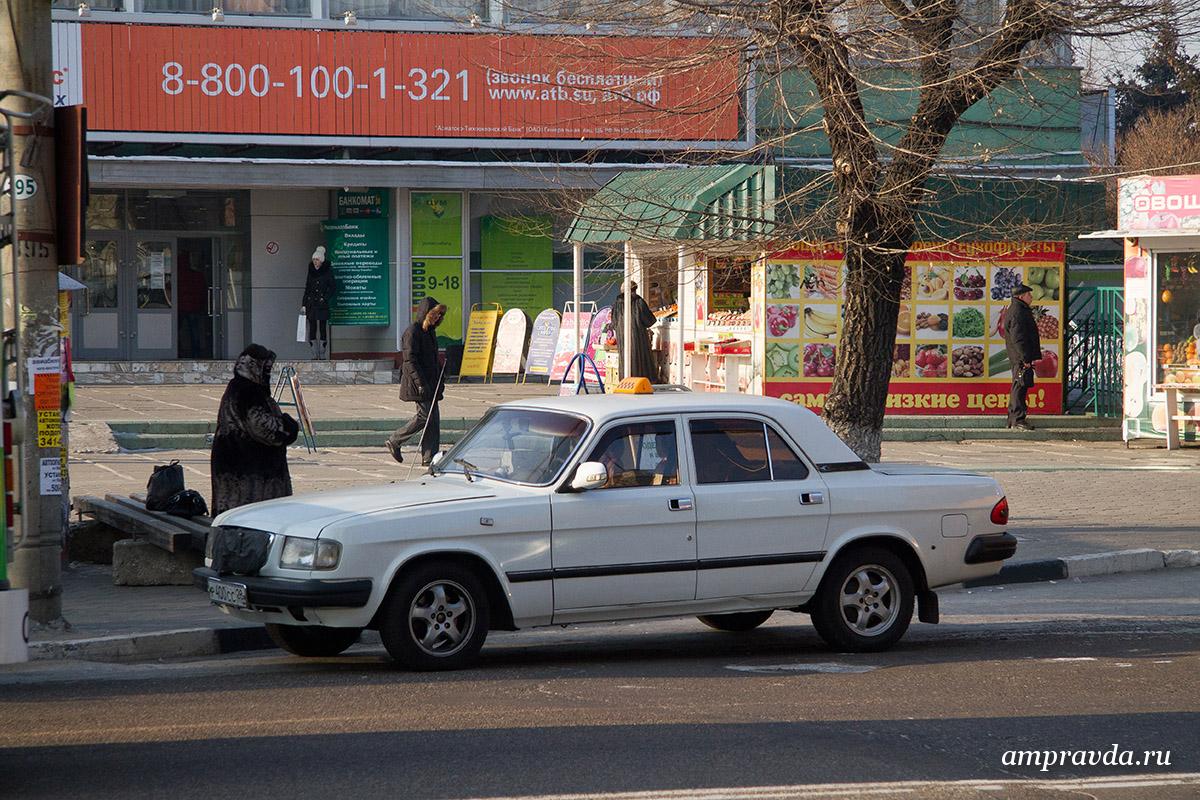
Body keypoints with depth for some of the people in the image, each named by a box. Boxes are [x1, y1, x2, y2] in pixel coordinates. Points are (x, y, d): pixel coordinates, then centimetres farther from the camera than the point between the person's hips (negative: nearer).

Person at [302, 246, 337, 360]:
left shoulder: (327, 272, -2)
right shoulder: (311, 272, 11)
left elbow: (333, 288, -1)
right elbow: (307, 289, 14)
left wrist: (325, 298, -9)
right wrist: (304, 305, 10)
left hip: (322, 305, -4)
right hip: (311, 305, 4)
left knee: (323, 329, -4)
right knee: (312, 329, 0)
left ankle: (323, 356, 0)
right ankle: (315, 356, 3)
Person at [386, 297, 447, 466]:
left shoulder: (430, 331, 17)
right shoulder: (413, 332, -12)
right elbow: (410, 360, -19)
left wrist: (439, 381, 24)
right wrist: (420, 383, -24)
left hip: (430, 383, 9)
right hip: (417, 383, -9)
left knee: (434, 418, 3)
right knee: (425, 415, -11)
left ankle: (429, 458, 3)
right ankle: (394, 441, 3)